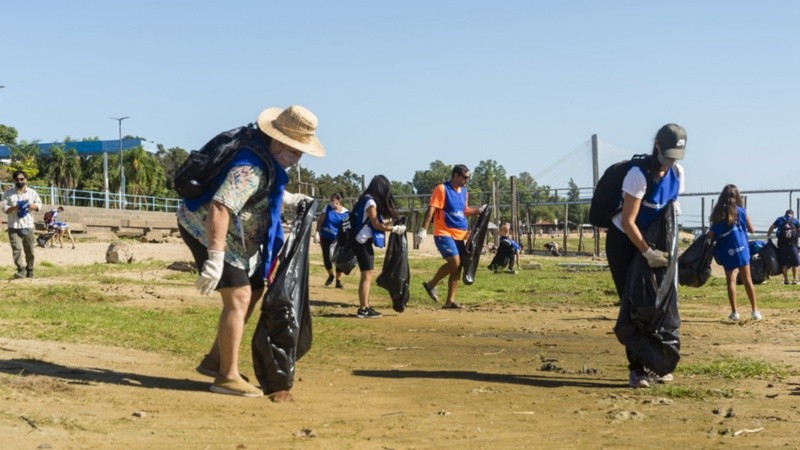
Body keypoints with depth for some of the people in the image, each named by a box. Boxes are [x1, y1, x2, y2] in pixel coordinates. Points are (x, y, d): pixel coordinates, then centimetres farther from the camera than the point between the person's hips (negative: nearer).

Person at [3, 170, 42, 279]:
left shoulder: (32, 192, 10)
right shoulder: (8, 193, 4)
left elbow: (39, 205, 12)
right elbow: (5, 208, 0)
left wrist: (30, 206, -7)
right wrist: (15, 207, -18)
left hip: (28, 226, 2)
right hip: (14, 227, -2)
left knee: (29, 250, 7)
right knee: (17, 249, -16)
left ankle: (29, 271, 21)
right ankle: (21, 270, -24)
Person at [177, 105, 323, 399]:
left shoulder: (271, 160, 2)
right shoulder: (251, 168, -31)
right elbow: (219, 208, -40)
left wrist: (289, 200, 15)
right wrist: (215, 259, -42)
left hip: (239, 239, 11)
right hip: (205, 229, -11)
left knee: (254, 290, 16)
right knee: (238, 297, -15)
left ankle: (215, 360, 23)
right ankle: (228, 377, -8)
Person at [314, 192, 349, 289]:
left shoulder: (345, 213, -8)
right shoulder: (327, 208, -3)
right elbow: (320, 221, -1)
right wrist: (317, 232, -10)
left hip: (337, 239, -1)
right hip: (325, 237, 1)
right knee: (326, 257, 2)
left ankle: (338, 281, 14)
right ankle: (330, 275, 30)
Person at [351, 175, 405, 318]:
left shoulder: (368, 200, 14)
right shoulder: (370, 202, -15)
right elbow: (376, 224, -16)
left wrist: (389, 221, 8)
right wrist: (395, 229, -11)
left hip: (363, 242, 10)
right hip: (363, 243, -10)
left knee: (367, 276, 12)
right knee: (367, 276, -8)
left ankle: (365, 307, 16)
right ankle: (363, 309, -6)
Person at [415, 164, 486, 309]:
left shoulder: (463, 191, 15)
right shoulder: (442, 189, -8)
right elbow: (431, 209, -14)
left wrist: (478, 210, 10)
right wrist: (423, 229, -22)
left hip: (459, 235, 8)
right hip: (444, 234, -8)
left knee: (457, 267, 4)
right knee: (454, 261, -20)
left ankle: (450, 301, 9)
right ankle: (431, 284, 0)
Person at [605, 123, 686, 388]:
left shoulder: (677, 173, -5)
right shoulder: (639, 175, -26)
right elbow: (628, 221, -25)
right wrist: (647, 253, -27)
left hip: (651, 241, 6)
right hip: (623, 241, -6)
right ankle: (636, 368, -4)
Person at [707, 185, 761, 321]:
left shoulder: (718, 213, -2)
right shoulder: (741, 211, -2)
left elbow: (711, 234, -7)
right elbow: (751, 229, 6)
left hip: (726, 251, 0)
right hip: (741, 249, 0)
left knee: (731, 280, 7)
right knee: (747, 279, 6)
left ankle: (734, 312, 3)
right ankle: (755, 310, 8)